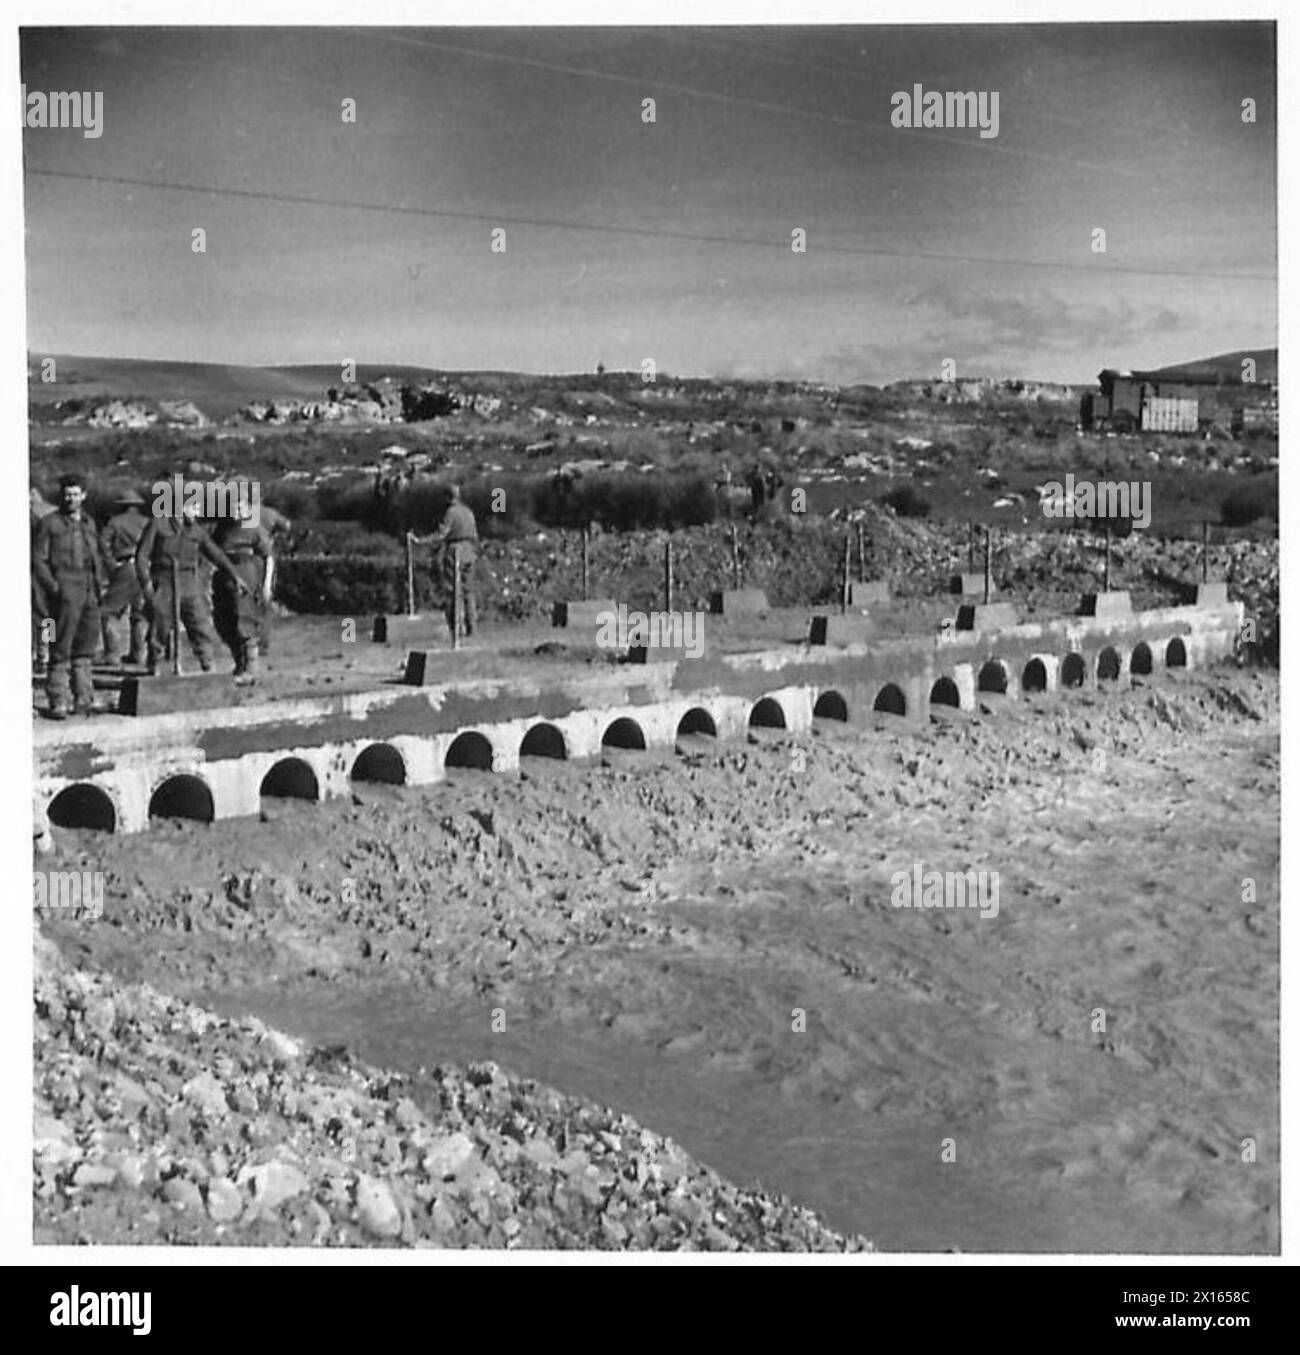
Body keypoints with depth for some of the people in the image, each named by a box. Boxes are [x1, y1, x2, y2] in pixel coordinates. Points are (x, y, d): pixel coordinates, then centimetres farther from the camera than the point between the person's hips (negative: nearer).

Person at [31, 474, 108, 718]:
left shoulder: (89, 523, 17)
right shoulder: (49, 523, 0)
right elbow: (38, 559, -3)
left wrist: (101, 582, 13)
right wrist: (52, 586, -13)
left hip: (89, 591, 6)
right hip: (65, 590, -6)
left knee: (86, 647, 9)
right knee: (61, 649, -7)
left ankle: (83, 700, 16)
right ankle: (58, 702, -5)